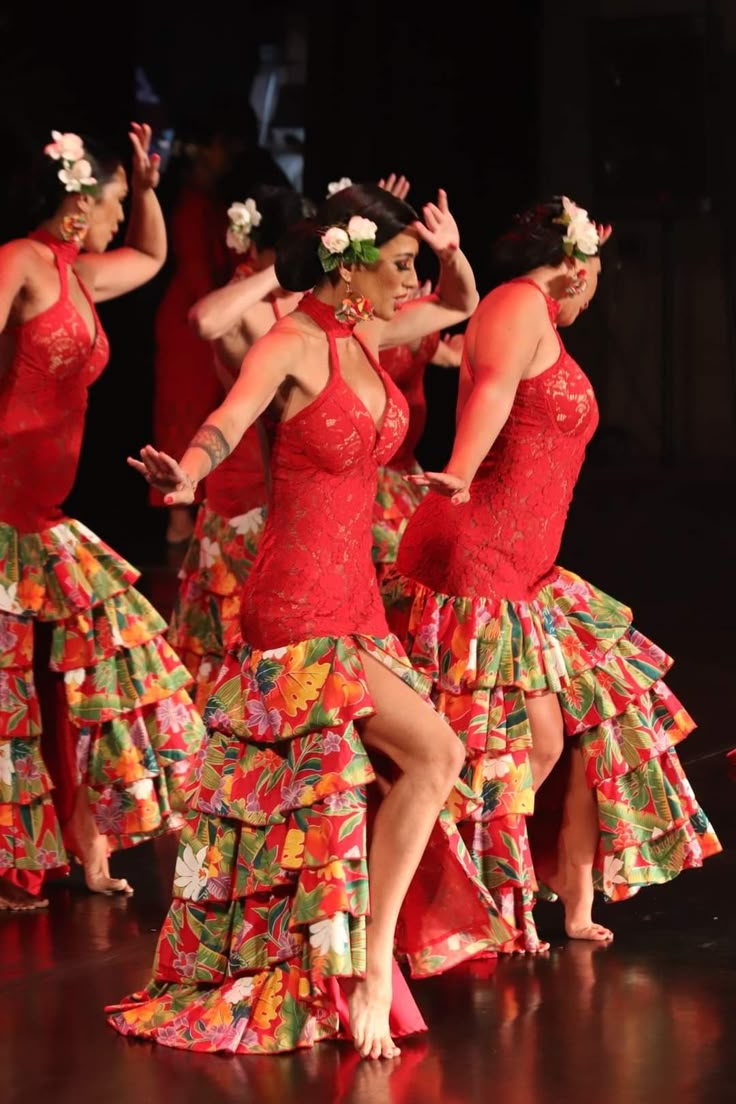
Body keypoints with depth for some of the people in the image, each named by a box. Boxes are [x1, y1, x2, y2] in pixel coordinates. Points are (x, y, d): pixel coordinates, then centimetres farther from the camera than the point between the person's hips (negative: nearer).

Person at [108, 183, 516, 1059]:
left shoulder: (364, 333, 9)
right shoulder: (292, 344, -14)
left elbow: (461, 306, 27)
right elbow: (231, 417, -33)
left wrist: (450, 250, 5)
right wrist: (188, 473, -54)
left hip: (354, 602, 8)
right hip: (299, 607, -8)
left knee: (361, 796, 10)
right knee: (436, 755, -15)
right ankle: (370, 971, -6)